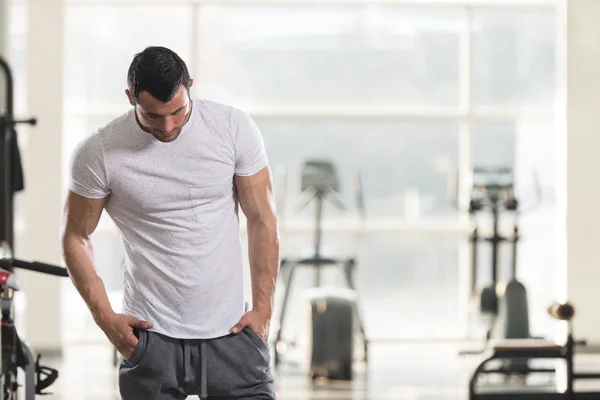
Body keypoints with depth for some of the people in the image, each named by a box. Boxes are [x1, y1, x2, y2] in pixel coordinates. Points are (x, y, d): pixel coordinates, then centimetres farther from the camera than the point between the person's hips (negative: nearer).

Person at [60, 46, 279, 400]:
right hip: (151, 335, -1)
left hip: (230, 331, 1)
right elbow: (76, 237, 4)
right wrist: (105, 316, -5)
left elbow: (262, 219, 2)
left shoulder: (234, 128, -5)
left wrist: (263, 307, -1)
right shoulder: (99, 154, -8)